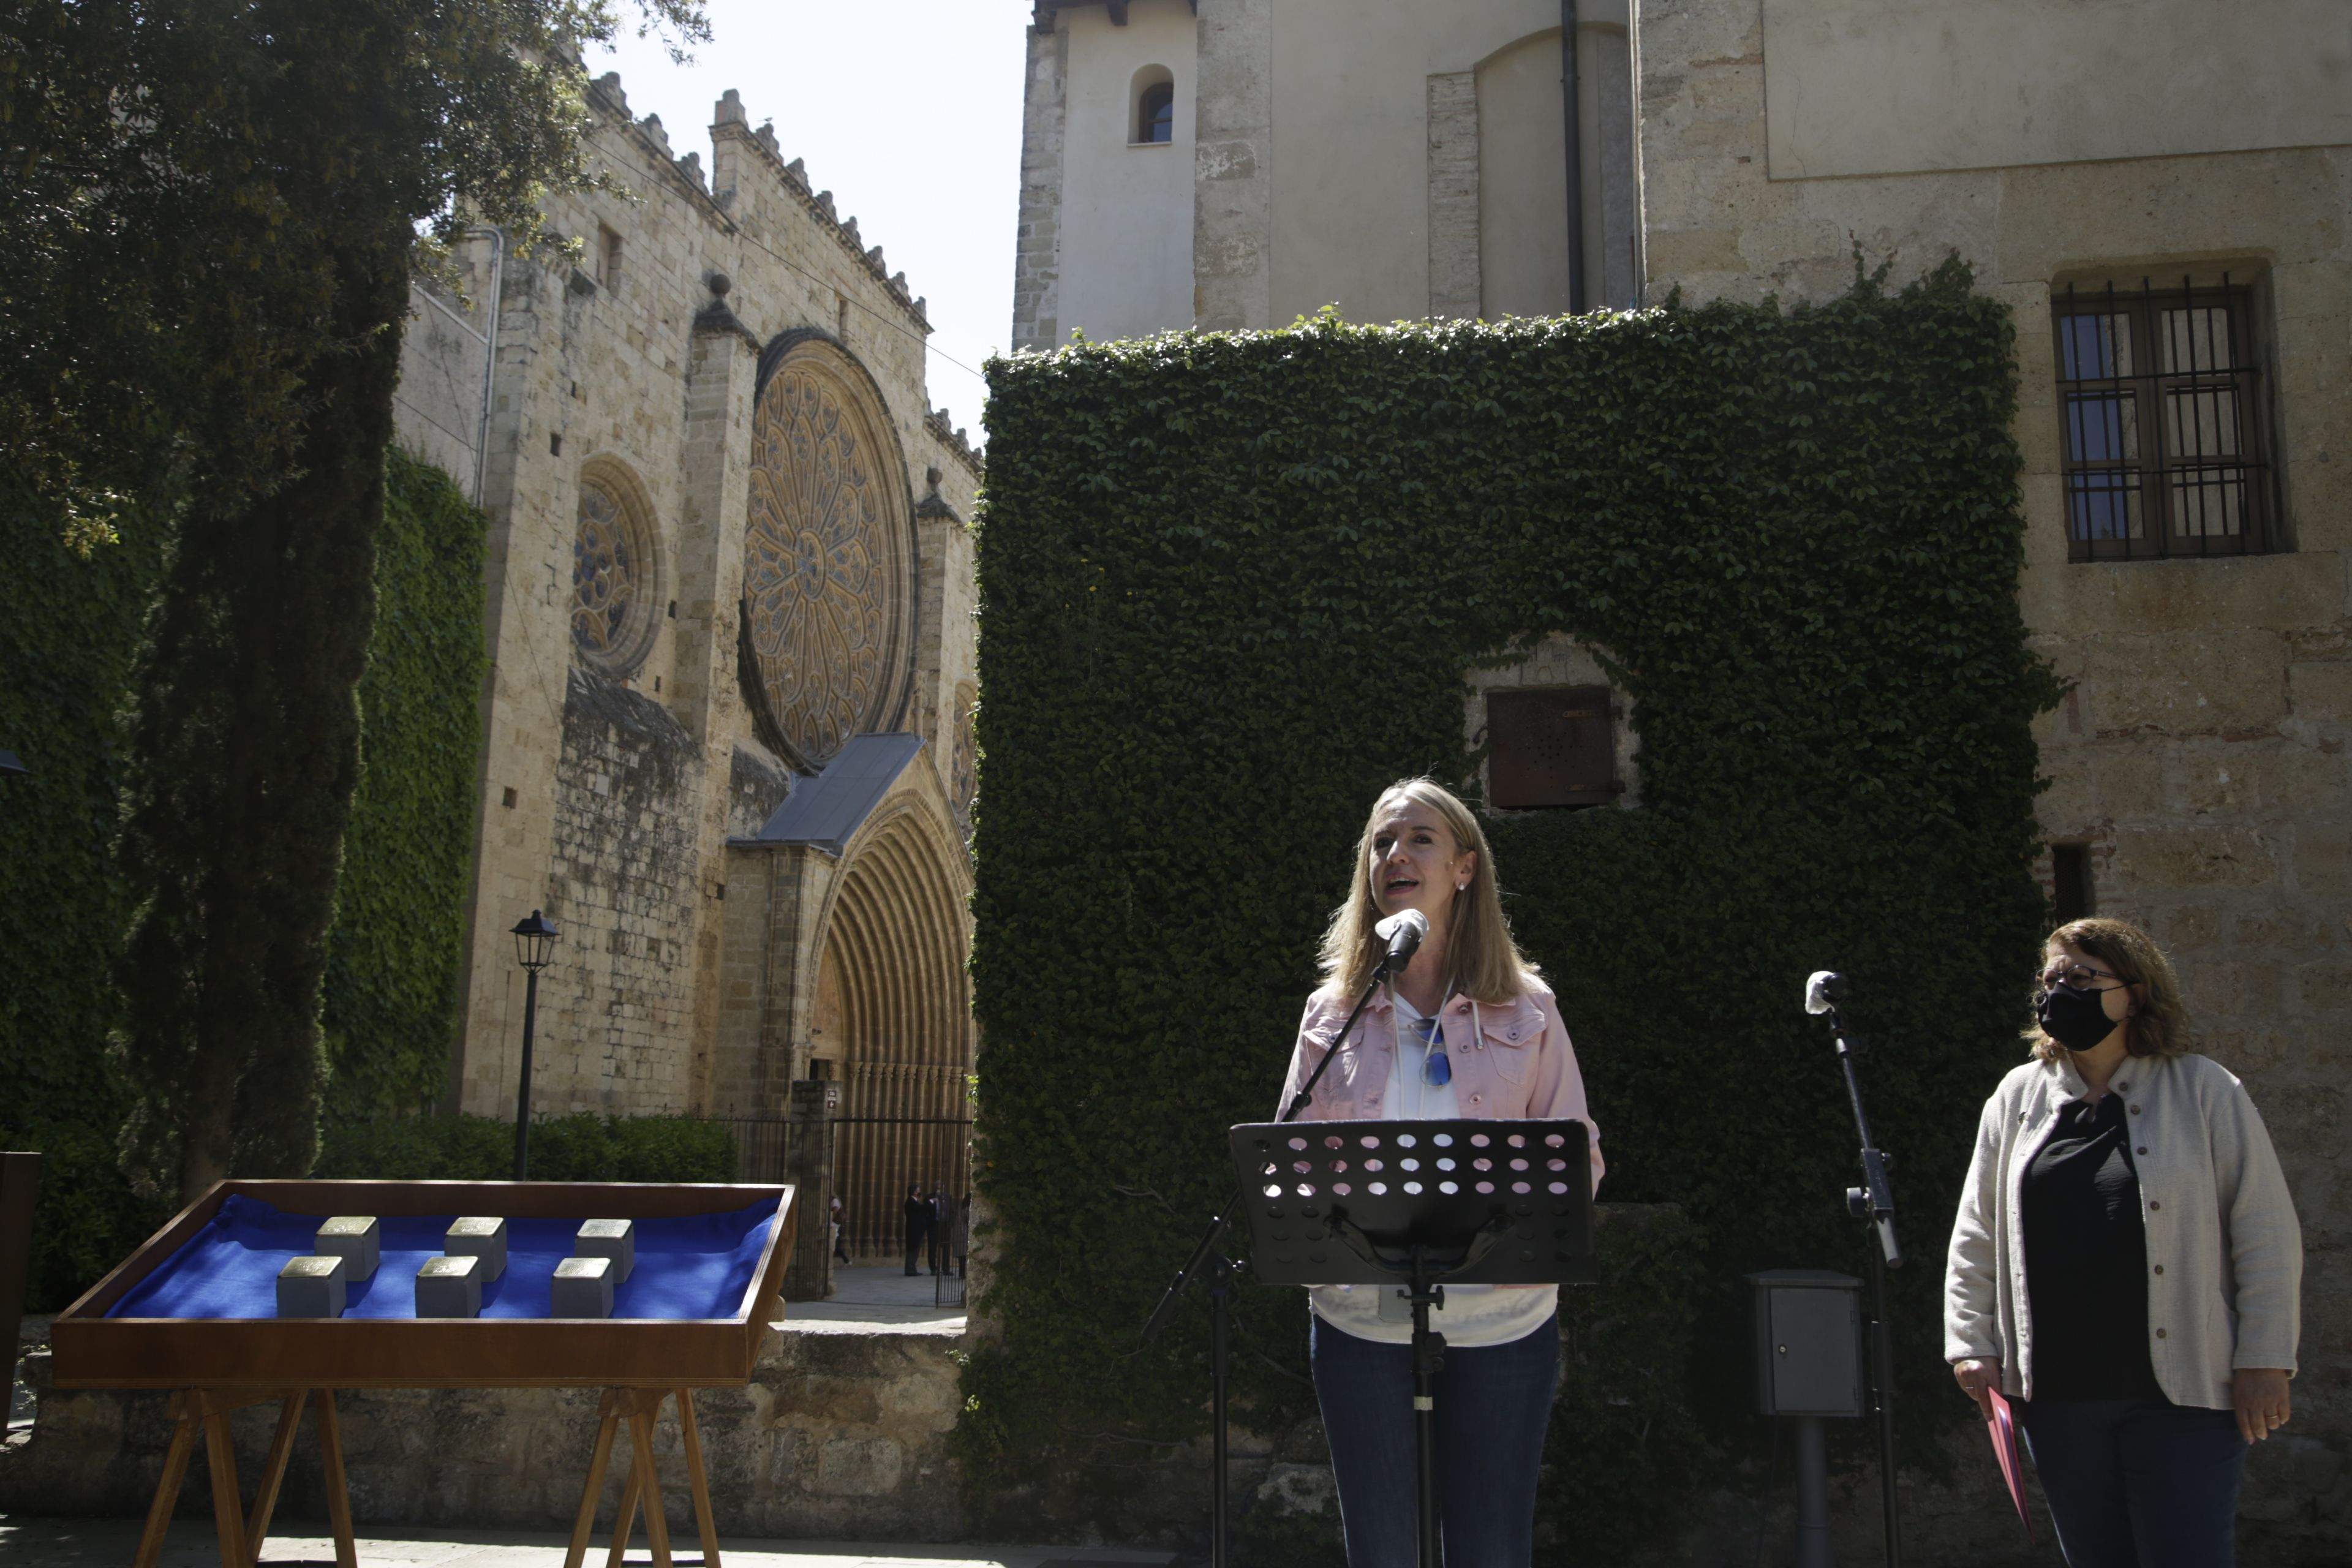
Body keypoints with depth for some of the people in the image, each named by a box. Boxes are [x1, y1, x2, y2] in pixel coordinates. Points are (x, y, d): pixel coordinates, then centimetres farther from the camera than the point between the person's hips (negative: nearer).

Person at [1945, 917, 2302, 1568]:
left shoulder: (2204, 1091, 1)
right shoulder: (2018, 1096, 9)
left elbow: (2266, 1233, 0)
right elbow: (1976, 1236, 12)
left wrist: (2264, 1361, -5)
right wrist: (1973, 1343, 6)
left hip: (2182, 1392, -3)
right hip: (2056, 1391, 3)